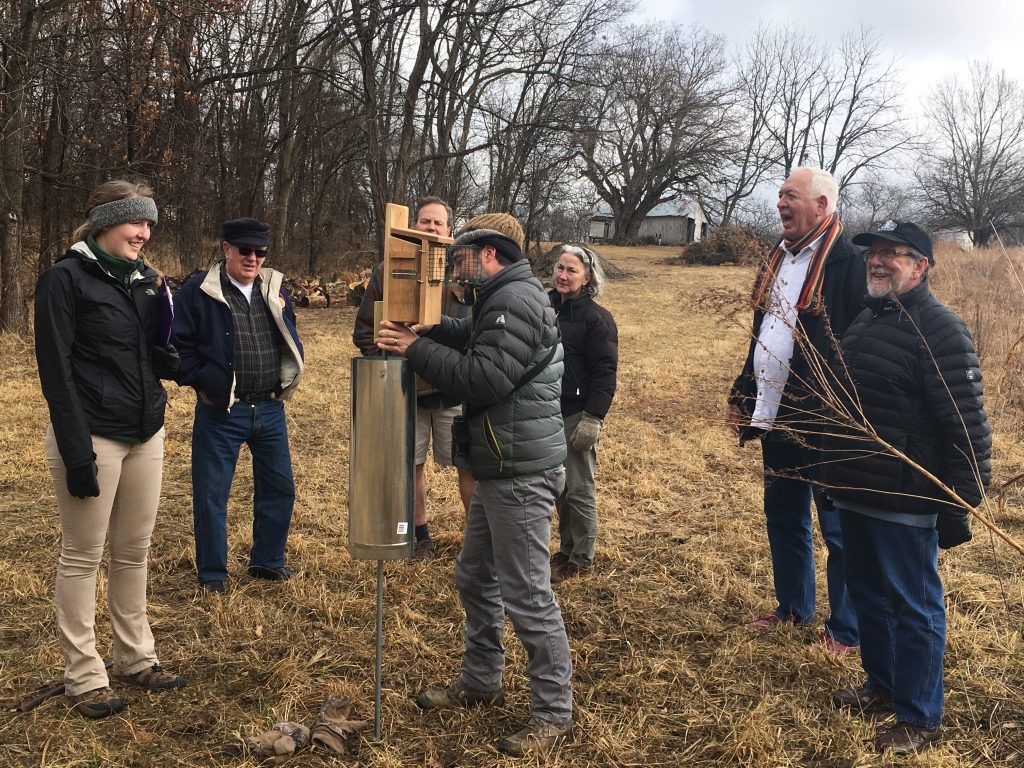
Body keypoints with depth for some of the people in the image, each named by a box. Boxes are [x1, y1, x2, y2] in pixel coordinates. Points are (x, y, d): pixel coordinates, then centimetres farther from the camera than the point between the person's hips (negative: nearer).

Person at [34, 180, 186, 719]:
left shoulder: (142, 279, 10)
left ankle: (135, 658, 26)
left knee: (134, 552, 14)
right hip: (93, 436, -6)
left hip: (145, 435, 6)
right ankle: (83, 677, 16)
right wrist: (76, 453, -18)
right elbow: (56, 370, -13)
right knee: (82, 557, 4)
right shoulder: (66, 278, -9)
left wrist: (161, 304, -4)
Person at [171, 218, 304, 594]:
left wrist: (289, 378, 5)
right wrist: (200, 384, -8)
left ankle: (267, 561, 30)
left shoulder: (274, 289, 8)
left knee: (279, 488, 12)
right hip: (220, 411, -5)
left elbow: (291, 338, 18)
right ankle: (212, 574, 19)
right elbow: (180, 345, -6)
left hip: (270, 409, 5)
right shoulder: (198, 291, -8)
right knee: (211, 495, 4)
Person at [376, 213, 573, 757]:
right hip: (498, 469, 11)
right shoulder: (501, 301, 17)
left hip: (520, 473, -11)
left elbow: (483, 379, -26)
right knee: (475, 579, 19)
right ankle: (480, 681, 35)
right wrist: (425, 330, 2)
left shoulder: (515, 303, -17)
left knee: (527, 595, -2)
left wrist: (416, 349, -18)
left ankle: (554, 713, 11)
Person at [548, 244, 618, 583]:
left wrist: (592, 418, -20)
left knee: (578, 490, 2)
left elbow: (604, 373, -14)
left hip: (577, 415, -7)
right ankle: (566, 549, 29)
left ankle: (581, 558, 15)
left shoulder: (596, 318, -11)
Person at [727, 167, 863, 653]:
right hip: (774, 415, 9)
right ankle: (793, 608, 37)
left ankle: (844, 630, 20)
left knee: (837, 529, 5)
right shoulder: (779, 258, 12)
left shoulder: (847, 262, -14)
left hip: (824, 423, -8)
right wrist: (742, 397, 16)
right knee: (783, 517, 19)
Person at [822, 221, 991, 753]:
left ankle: (919, 719, 18)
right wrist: (836, 475, 21)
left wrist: (959, 505, -18)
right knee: (867, 594, 20)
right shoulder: (864, 321, 13)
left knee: (914, 607, 4)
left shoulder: (939, 331, -16)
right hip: (854, 494, 9)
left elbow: (967, 427, -18)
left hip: (904, 504, -8)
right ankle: (882, 685, 38)